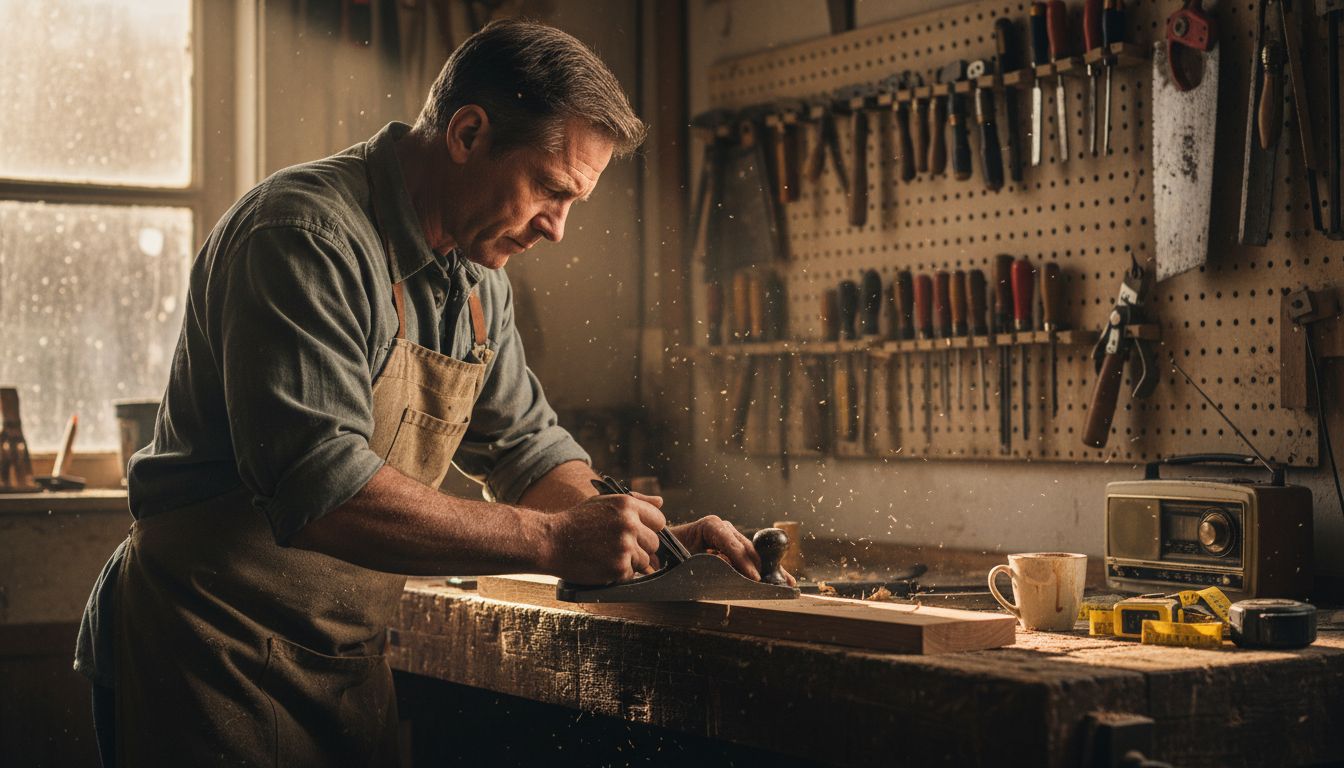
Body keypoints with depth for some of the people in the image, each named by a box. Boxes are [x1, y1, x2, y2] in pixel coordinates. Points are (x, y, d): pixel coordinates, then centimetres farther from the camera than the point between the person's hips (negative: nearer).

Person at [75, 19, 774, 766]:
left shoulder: (476, 279, 7)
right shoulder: (308, 235, -21)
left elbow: (524, 440, 16)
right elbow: (318, 487, -31)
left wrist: (646, 536, -3)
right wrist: (554, 540, -28)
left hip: (349, 660, 8)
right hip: (212, 652, -8)